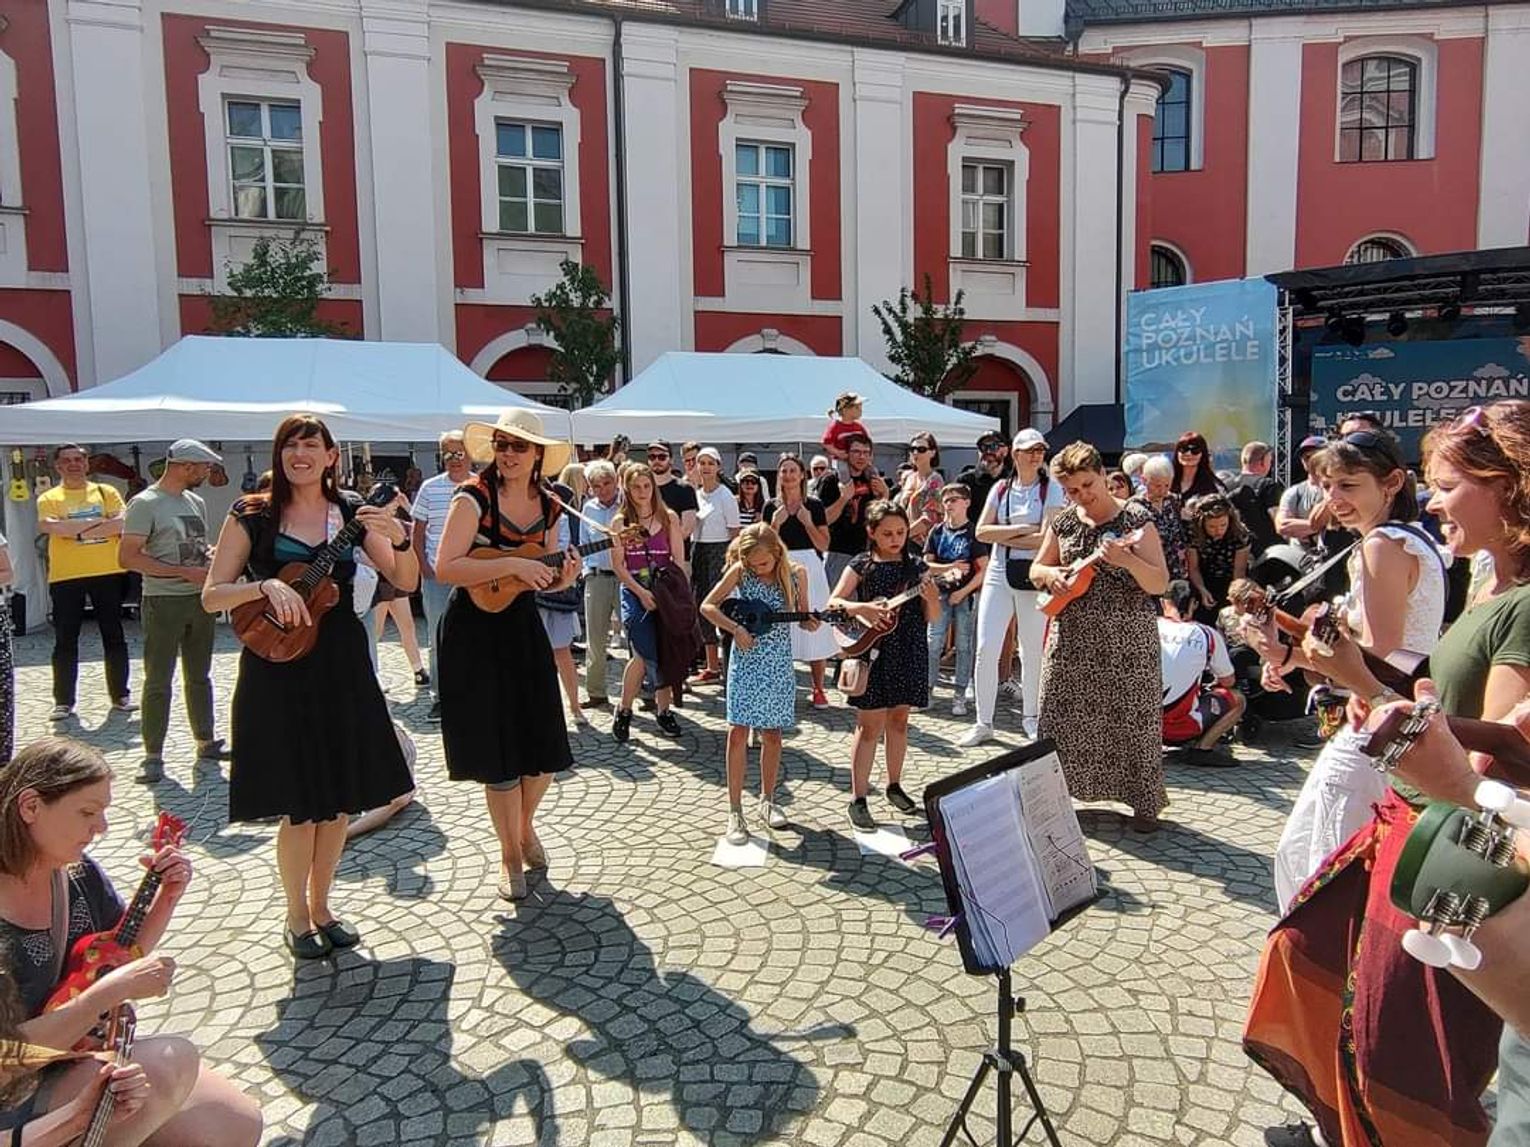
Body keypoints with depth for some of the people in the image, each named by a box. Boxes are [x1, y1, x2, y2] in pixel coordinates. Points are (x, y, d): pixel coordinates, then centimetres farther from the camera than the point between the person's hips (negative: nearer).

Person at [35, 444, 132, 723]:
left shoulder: (106, 492, 8)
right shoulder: (49, 498, 5)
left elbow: (122, 524, -7)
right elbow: (51, 527, -15)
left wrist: (75, 529, -11)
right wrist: (102, 522, -13)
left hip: (107, 573, 1)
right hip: (66, 576, -1)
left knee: (114, 636, 7)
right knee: (65, 640, 3)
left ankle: (119, 695, 16)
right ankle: (63, 701, 10)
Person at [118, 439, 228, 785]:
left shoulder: (196, 502, 12)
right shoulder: (145, 504, -11)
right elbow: (127, 557, -17)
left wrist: (212, 556, 0)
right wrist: (185, 572, -21)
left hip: (200, 599, 7)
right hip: (163, 602, -7)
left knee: (199, 676, 16)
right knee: (158, 682, -1)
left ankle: (205, 741, 27)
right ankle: (153, 756, 5)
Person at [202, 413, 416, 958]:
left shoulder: (352, 513, 5)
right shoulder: (253, 515, -2)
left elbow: (406, 582, 1)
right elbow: (210, 597, -4)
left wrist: (399, 538, -18)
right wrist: (266, 586, -21)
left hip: (341, 666, 3)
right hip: (279, 671, -3)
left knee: (339, 798, 11)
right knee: (300, 804, 0)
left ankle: (321, 907, 30)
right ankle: (297, 917, 22)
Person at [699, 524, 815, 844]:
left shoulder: (795, 573, -2)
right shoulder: (740, 572, -6)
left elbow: (802, 617, 7)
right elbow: (707, 606, -4)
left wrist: (810, 623, -16)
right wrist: (736, 629, -17)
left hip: (779, 662, 2)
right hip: (746, 660, -2)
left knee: (772, 733, 11)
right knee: (738, 731, -6)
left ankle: (767, 801, 28)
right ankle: (735, 811, 2)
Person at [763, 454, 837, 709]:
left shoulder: (814, 505, 3)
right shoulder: (771, 507, 7)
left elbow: (823, 545, 1)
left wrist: (808, 522, -11)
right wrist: (776, 523, -9)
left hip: (809, 568, -1)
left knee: (815, 629, -1)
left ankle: (818, 689, 7)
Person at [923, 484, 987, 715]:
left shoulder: (973, 532, -5)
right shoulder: (937, 531, 5)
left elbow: (984, 569, -8)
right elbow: (926, 564, 5)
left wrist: (963, 592, -12)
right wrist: (950, 567, -11)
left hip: (966, 595, -3)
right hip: (941, 593, 3)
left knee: (964, 645, 4)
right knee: (933, 643, 0)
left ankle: (960, 696, 10)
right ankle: (927, 689, 8)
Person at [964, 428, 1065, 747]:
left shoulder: (1051, 489, -2)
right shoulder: (1001, 488, 8)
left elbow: (1046, 538, -13)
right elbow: (981, 532, -1)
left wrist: (1002, 536, -8)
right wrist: (1022, 529, -10)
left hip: (1034, 576, -2)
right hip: (998, 574, 3)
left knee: (1032, 650, 8)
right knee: (986, 648, -3)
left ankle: (1030, 716, 26)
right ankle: (983, 723, 7)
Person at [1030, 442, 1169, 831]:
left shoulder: (1136, 519, -6)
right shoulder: (1063, 523, 6)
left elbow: (1160, 585, -10)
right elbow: (1035, 570, 15)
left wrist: (1127, 560, -29)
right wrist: (1049, 574, -8)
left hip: (1128, 639, -4)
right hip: (1072, 636, 4)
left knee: (1132, 719, 1)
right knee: (1064, 716, 8)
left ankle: (1144, 802, 16)